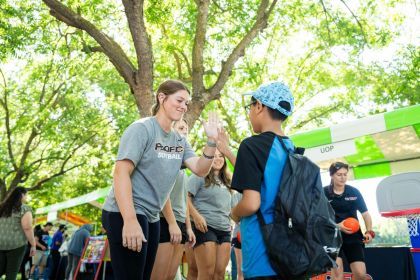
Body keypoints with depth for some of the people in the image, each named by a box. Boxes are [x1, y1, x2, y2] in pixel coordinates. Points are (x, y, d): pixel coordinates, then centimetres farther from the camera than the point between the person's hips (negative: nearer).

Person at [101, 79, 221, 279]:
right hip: (125, 214, -8)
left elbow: (200, 170, 1)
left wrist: (211, 141, -15)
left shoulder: (180, 140, 10)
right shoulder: (142, 129, -11)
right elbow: (121, 173, -20)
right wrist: (130, 220, -28)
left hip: (151, 217, 8)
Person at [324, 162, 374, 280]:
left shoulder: (354, 192, 0)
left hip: (353, 236, 2)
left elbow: (365, 213, 5)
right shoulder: (324, 193, -7)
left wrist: (369, 231, -11)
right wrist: (336, 226, -20)